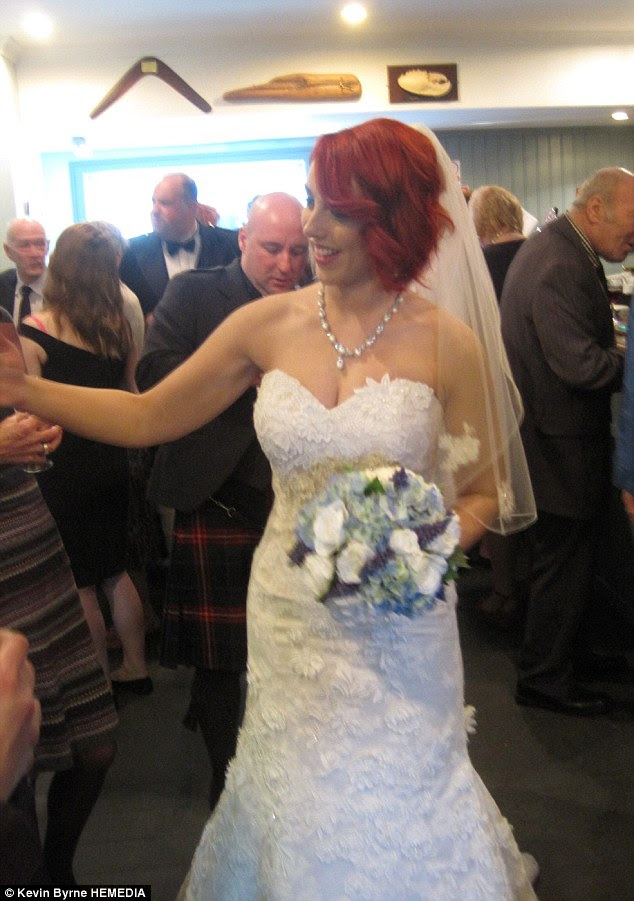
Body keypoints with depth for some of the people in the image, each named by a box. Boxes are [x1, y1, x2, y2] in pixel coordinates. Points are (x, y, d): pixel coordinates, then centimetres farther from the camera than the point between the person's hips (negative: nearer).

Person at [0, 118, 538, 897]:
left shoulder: (447, 342, -11)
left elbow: (483, 493, -1)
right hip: (287, 618, 3)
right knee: (298, 802, 20)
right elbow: (146, 416, 2)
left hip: (395, 626, -2)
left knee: (394, 810, 16)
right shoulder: (268, 323, -4)